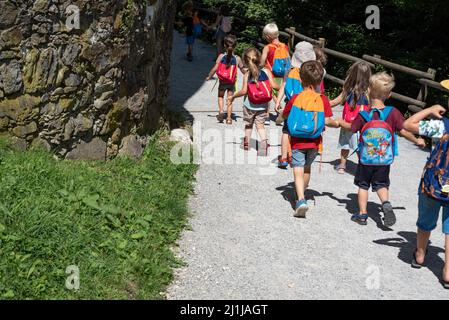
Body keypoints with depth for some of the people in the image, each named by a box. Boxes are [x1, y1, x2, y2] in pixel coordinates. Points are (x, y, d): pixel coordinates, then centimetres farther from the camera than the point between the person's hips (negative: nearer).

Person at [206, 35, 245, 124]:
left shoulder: (221, 56, -11)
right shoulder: (237, 59, -9)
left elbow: (215, 68, -11)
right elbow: (243, 70, 2)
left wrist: (209, 77, 3)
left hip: (222, 82, 0)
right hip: (232, 83, 0)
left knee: (220, 96, 22)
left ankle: (221, 111, 1)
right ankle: (229, 118, 12)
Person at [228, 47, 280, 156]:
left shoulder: (247, 75, -12)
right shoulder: (266, 71, -8)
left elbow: (244, 91, -17)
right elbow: (274, 85, -14)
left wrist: (232, 97, -5)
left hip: (249, 105, -1)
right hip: (263, 106, 1)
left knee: (248, 124, 18)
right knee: (260, 125, 12)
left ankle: (246, 143, 28)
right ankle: (264, 141, -7)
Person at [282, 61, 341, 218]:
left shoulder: (295, 98, -5)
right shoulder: (323, 100, -5)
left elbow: (285, 115, 8)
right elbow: (327, 121, -10)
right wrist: (337, 123, 11)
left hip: (297, 141, -2)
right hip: (314, 142, 2)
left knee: (298, 171, -4)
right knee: (307, 168, 23)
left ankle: (301, 200, -22)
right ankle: (302, 193, 38)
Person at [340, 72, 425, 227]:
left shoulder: (363, 115, -11)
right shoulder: (393, 113, -11)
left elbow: (352, 128, 5)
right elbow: (404, 131, -8)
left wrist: (341, 122, 26)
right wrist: (417, 141, 10)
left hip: (366, 159, -1)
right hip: (384, 160, 1)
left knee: (363, 185, 14)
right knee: (381, 184, 14)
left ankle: (362, 214, 13)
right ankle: (386, 204, -13)